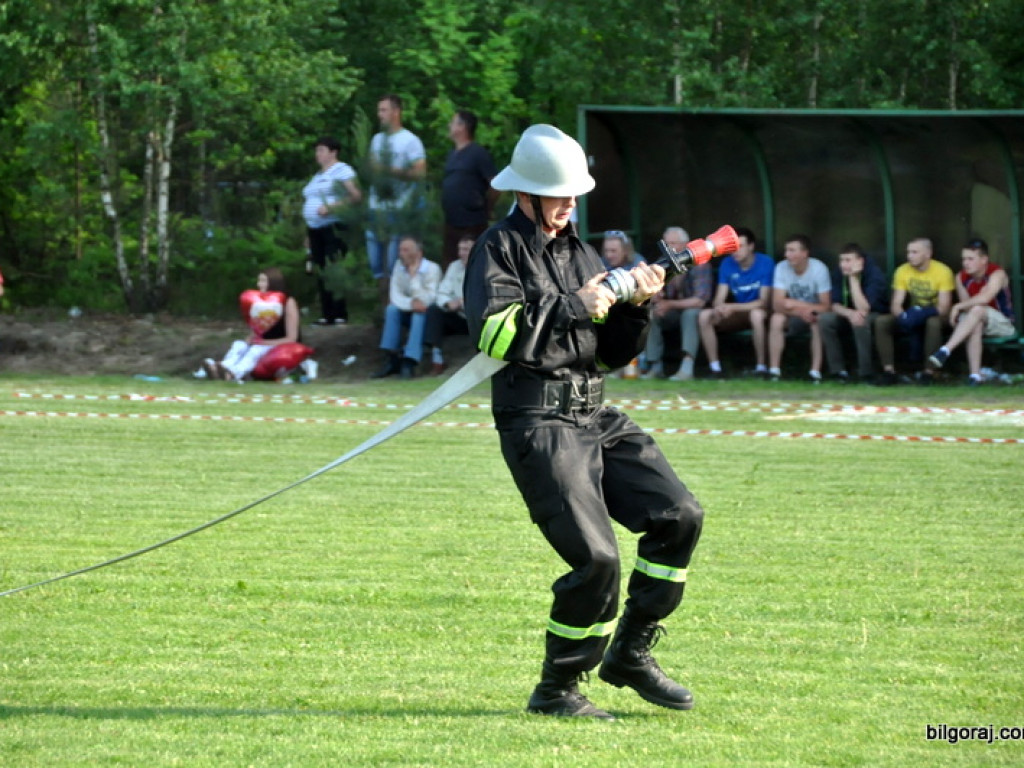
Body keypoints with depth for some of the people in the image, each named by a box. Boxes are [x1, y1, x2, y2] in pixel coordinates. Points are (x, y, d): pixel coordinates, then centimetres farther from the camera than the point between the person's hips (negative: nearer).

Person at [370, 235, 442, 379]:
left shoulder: (432, 269, -16)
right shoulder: (399, 267, -2)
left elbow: (428, 300, -26)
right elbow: (396, 296, -12)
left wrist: (414, 275, -29)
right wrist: (411, 303, -33)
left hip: (429, 314, -4)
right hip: (409, 312, 4)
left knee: (419, 314, -36)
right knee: (392, 309, -24)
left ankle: (409, 362, -41)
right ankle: (391, 360, -25)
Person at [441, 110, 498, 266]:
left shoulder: (478, 153, -10)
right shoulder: (453, 155, 14)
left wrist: (485, 209, -5)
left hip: (472, 224, -8)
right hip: (451, 222, 8)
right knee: (449, 265, 11)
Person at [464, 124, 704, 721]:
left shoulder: (582, 254, 20)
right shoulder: (499, 249, -2)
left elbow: (613, 353, 20)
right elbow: (494, 332, -19)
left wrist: (635, 307, 2)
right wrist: (573, 308, -18)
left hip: (596, 418, 8)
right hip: (537, 424, -8)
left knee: (679, 515, -3)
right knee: (596, 557, -16)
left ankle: (630, 653, 9)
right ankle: (556, 690, 0)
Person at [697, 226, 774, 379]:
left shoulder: (765, 263, -15)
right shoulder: (727, 264, -1)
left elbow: (764, 302, -20)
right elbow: (719, 298, -4)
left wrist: (732, 307, -30)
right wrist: (719, 308, -30)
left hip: (758, 311, -5)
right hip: (738, 313, 5)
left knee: (757, 314, -40)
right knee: (704, 316, -19)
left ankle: (761, 367, -28)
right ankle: (715, 368, -17)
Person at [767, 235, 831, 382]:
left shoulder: (819, 269, -23)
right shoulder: (781, 268, -16)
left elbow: (825, 307, -23)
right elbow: (777, 304, -23)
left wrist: (796, 304, -34)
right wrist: (801, 311, -39)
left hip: (814, 311, -2)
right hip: (794, 315, 2)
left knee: (818, 321, -34)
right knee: (776, 319, -28)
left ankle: (815, 372, -28)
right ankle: (774, 370, -23)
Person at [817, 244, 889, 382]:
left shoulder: (874, 275, -27)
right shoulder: (840, 273, -10)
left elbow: (863, 309, -37)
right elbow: (835, 305, -12)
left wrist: (854, 278, -38)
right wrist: (849, 313, -35)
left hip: (877, 315, -5)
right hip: (849, 315, 5)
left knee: (861, 320, -39)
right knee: (824, 319, -22)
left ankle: (865, 373, -26)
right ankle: (838, 370, -15)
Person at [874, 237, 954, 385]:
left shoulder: (943, 271, -15)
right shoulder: (902, 271, -4)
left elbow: (944, 307, -21)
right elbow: (895, 305, -8)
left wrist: (921, 313, -38)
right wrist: (904, 317, -33)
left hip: (935, 316, -4)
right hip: (912, 316, 4)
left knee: (933, 322, -40)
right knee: (881, 321, -21)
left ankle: (928, 372, -31)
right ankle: (889, 371, -25)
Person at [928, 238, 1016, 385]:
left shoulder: (997, 274, -16)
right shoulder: (962, 278, 1)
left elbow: (985, 299, -32)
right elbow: (966, 304, -3)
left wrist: (958, 307, -28)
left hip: (1004, 323, -4)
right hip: (979, 320, 4)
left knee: (977, 310, -35)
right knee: (975, 326, -35)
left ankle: (945, 350, -46)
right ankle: (975, 374, -40)